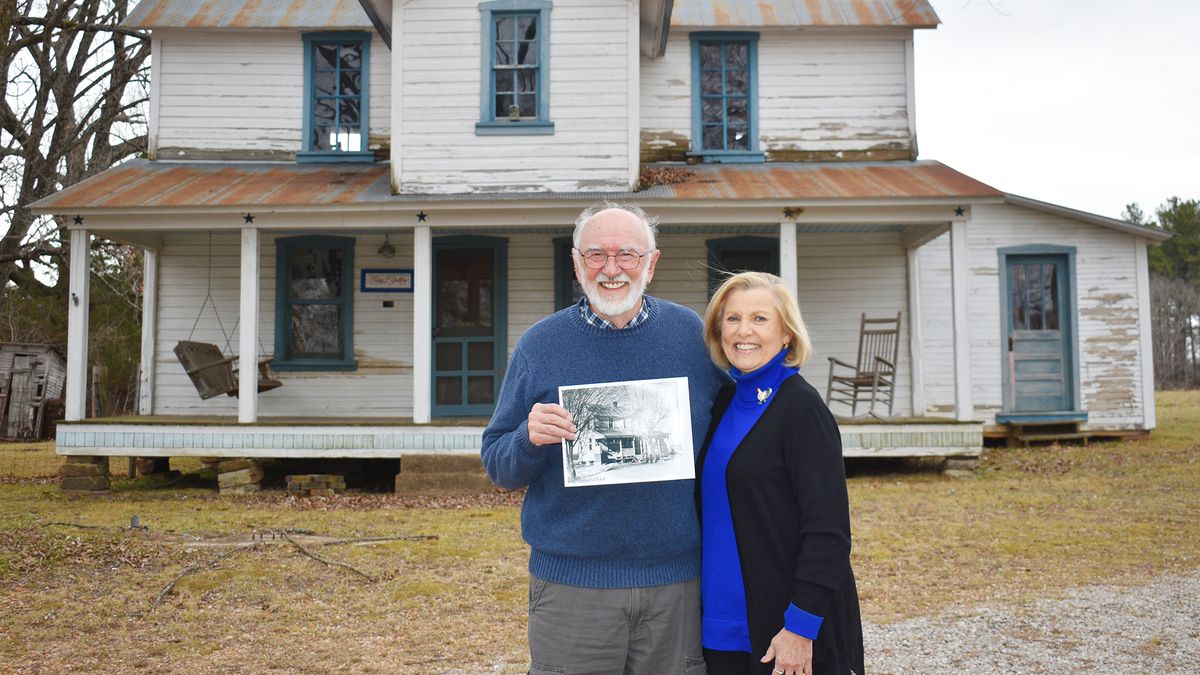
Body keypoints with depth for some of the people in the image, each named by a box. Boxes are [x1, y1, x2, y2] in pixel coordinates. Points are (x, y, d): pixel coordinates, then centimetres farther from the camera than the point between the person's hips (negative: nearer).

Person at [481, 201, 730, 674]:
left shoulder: (692, 335, 2)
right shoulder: (539, 345, 0)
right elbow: (497, 466, 2)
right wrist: (529, 439, -20)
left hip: (677, 580, 1)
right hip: (571, 581, -1)